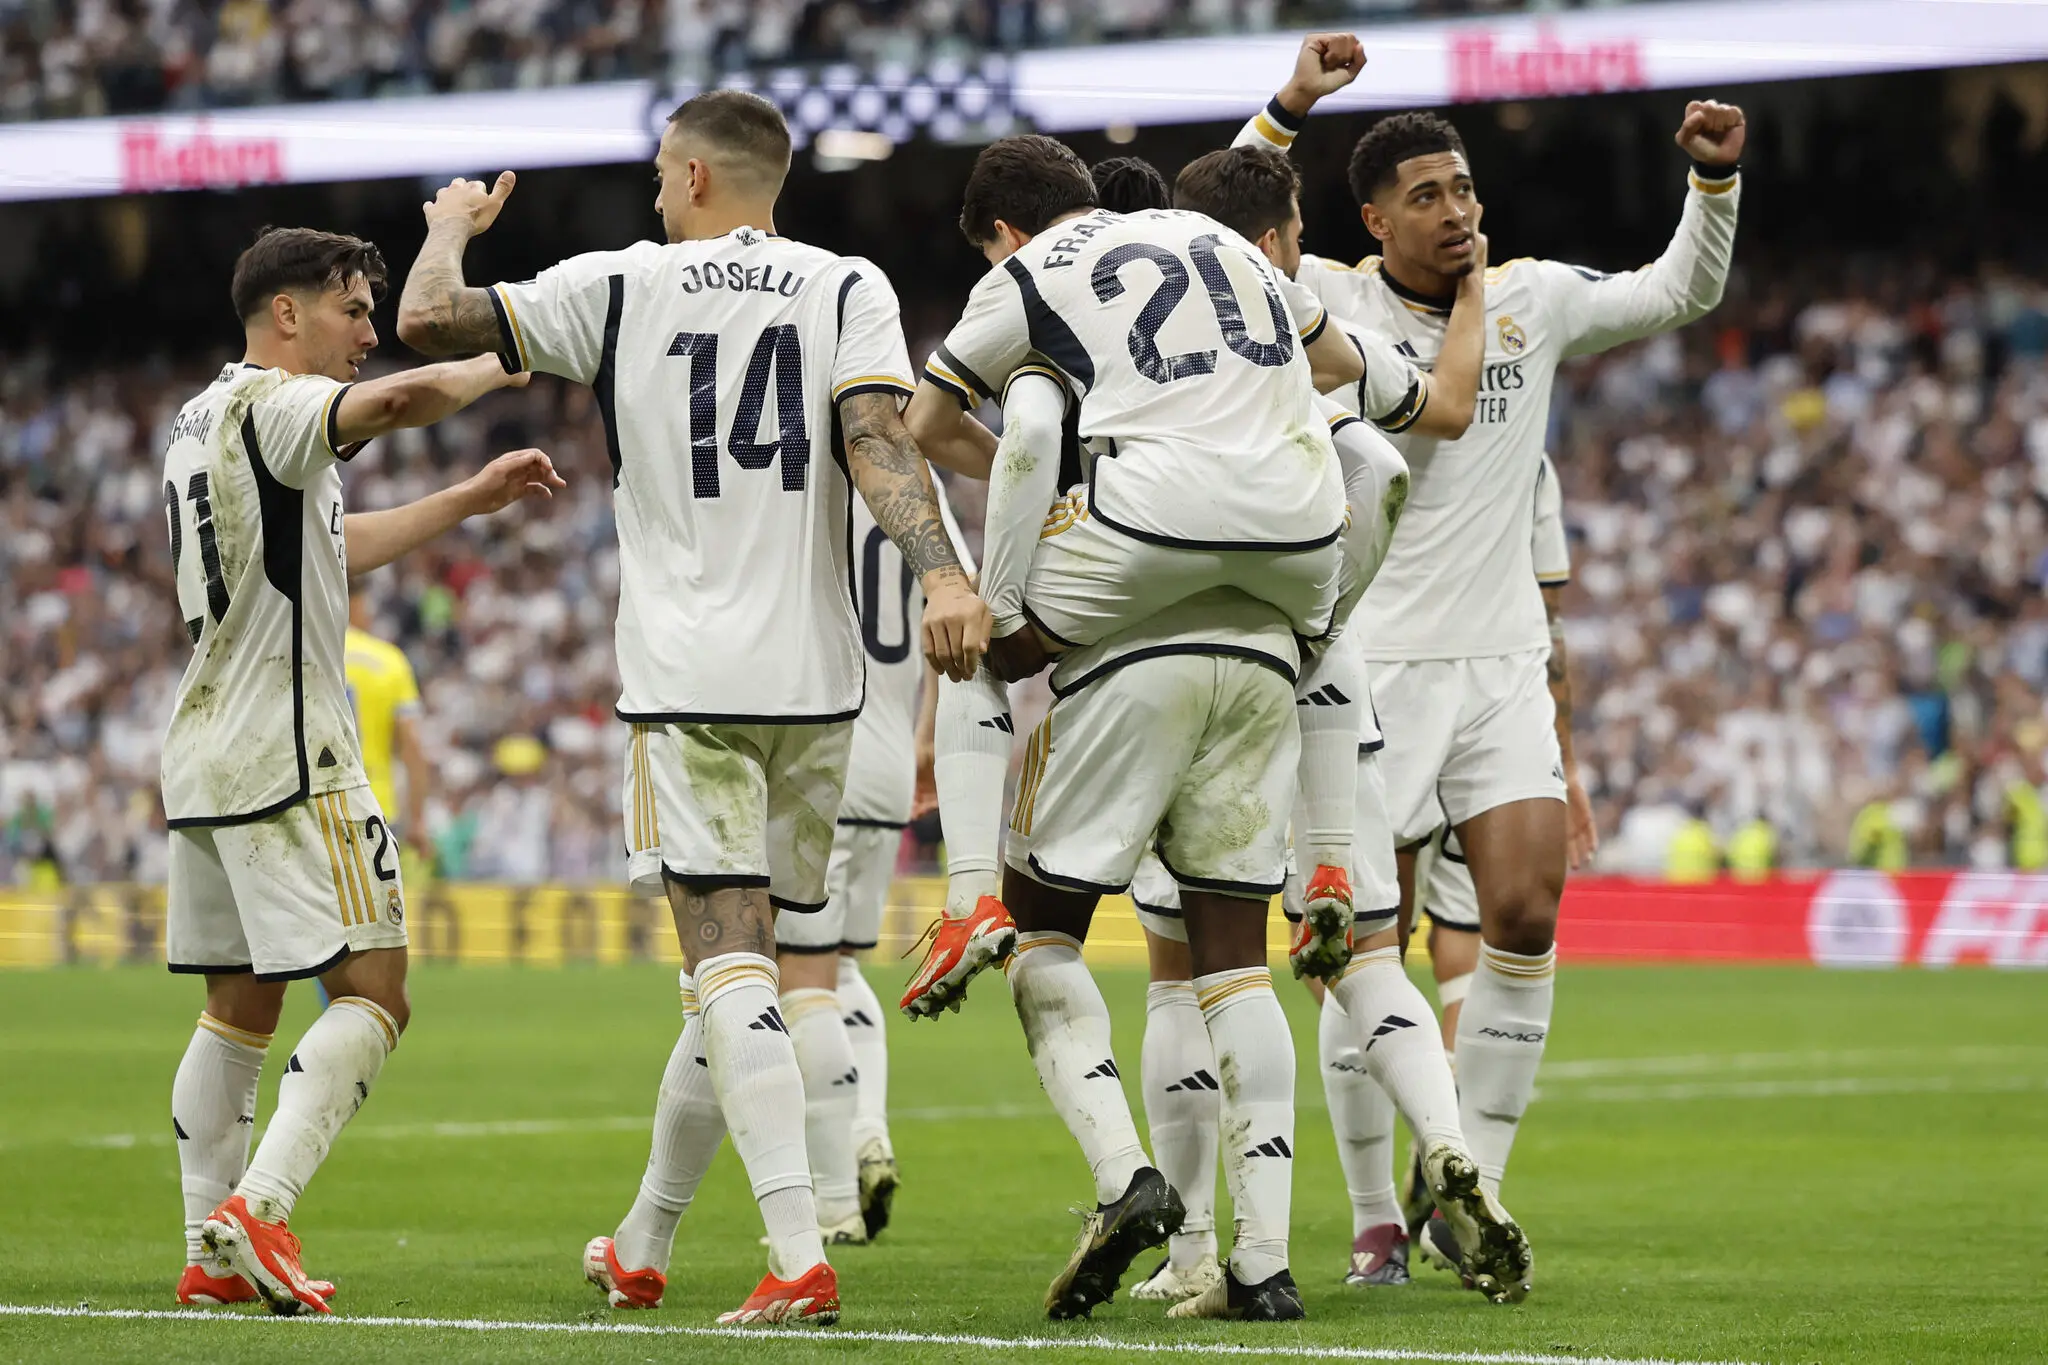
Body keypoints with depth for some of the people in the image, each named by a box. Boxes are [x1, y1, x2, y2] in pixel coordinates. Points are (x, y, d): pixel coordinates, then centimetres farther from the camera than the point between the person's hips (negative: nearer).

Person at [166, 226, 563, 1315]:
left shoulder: (202, 421, 20)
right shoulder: (269, 404, -11)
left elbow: (333, 547, 32)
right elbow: (401, 400, -32)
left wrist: (471, 500, 30)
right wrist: (501, 363, -12)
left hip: (204, 754, 10)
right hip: (287, 755, -10)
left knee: (239, 1008, 14)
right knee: (372, 995, -9)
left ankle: (211, 1258, 13)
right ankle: (256, 1211, -21)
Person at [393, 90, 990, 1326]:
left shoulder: (618, 288, 4)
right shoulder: (847, 289, 6)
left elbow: (429, 319, 2)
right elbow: (877, 437, -11)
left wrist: (453, 226, 22)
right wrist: (941, 573, -22)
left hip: (687, 678, -3)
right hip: (814, 677, 3)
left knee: (731, 968, -8)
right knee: (739, 970, 14)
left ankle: (801, 1258, -23)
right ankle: (643, 1247, 26)